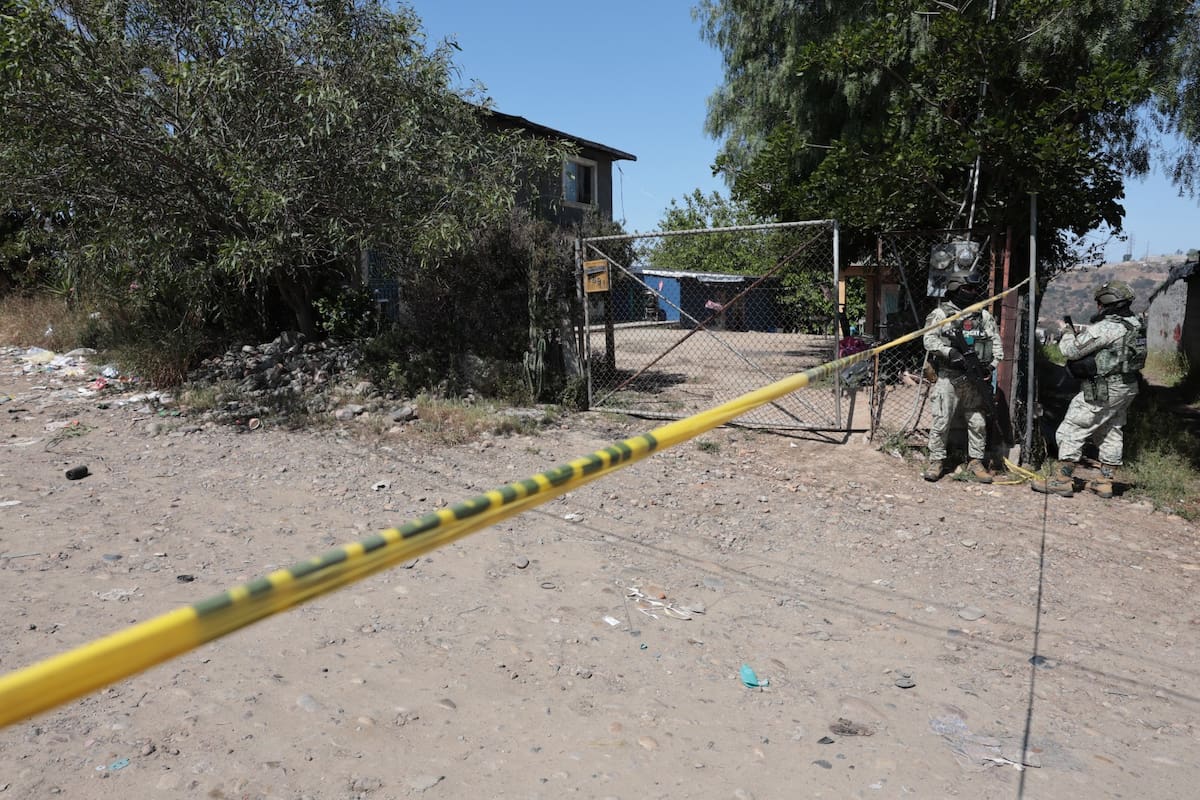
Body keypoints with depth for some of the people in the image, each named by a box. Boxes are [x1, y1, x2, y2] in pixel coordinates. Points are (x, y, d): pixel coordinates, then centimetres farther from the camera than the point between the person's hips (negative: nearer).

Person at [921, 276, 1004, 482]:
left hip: (975, 378, 4)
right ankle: (936, 461, 7)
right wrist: (950, 352, -22)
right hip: (948, 378, -4)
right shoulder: (940, 314, 1)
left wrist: (992, 364, -3)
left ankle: (976, 462, 18)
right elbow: (929, 339, -9)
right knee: (941, 421, -3)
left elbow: (996, 341, 12)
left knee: (978, 422, 7)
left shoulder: (984, 316, 13)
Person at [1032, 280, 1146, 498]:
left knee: (1071, 432, -3)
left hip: (1103, 391, -9)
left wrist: (1068, 332, 3)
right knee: (1111, 434, 16)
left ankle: (1061, 480, -1)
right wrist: (1083, 333, 12)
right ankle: (1105, 482, 23)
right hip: (1127, 388, 9)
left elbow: (1071, 350, -17)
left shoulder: (1104, 328, -20)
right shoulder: (1135, 325, 8)